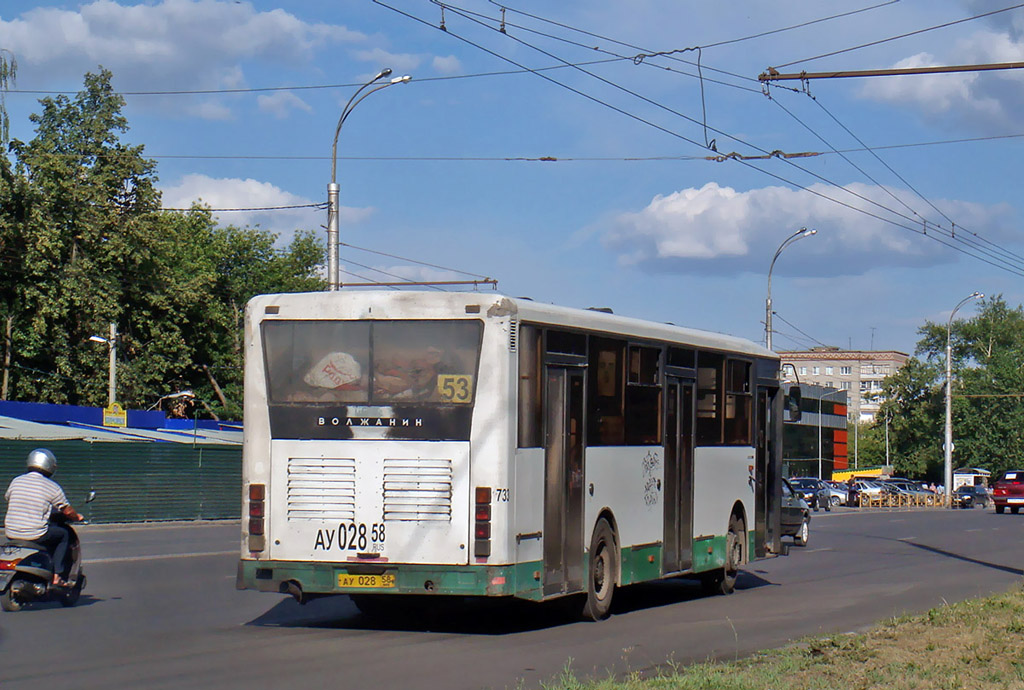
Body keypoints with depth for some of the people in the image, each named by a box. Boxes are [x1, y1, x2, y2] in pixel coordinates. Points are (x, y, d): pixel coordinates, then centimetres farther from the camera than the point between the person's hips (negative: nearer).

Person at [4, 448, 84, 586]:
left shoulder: (16, 481, 6)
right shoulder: (53, 487, -4)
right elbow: (68, 511, 3)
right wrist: (77, 518, 26)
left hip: (11, 533, 5)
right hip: (36, 535, -5)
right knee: (64, 534, 18)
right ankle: (56, 576, 12)